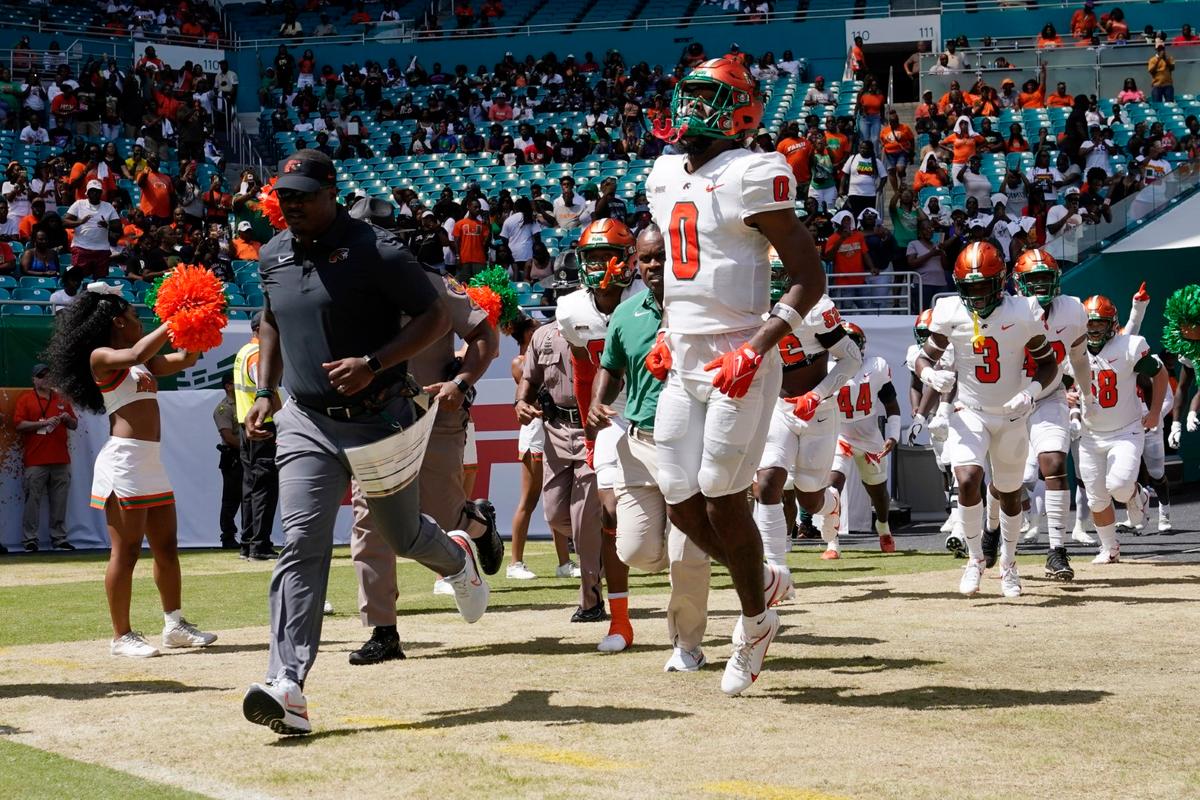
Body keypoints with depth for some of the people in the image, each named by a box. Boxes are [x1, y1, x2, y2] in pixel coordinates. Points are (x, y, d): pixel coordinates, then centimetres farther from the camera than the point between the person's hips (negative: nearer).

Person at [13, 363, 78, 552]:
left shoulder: (61, 400, 18)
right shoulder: (25, 399, 5)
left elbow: (74, 425, 21)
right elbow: (18, 425, -6)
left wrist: (67, 419, -2)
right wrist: (44, 423, -14)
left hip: (60, 460, 4)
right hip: (35, 461, -4)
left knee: (59, 501, 4)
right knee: (33, 500, -7)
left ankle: (59, 539, 9)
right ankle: (30, 540, -4)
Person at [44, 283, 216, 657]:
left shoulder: (144, 364, 20)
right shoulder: (100, 357, -5)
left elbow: (185, 359, 23)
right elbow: (137, 353, -23)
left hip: (151, 462, 9)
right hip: (123, 462, -9)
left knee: (167, 547, 12)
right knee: (126, 552, -5)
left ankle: (174, 625, 20)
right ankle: (122, 636, -1)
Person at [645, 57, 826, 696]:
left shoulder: (751, 176, -11)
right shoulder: (667, 175, 12)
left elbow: (809, 276, -12)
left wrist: (760, 345, -21)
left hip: (739, 362, -7)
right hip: (684, 363, 8)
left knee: (721, 497, -5)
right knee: (680, 502, 6)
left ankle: (755, 620, 15)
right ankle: (761, 583, 29)